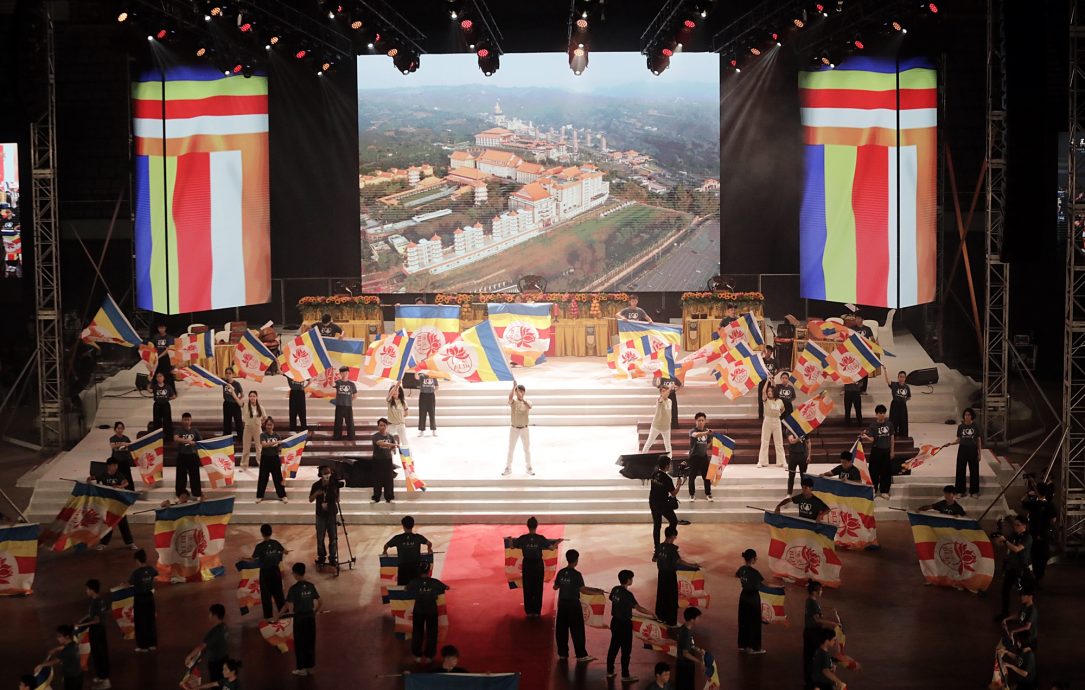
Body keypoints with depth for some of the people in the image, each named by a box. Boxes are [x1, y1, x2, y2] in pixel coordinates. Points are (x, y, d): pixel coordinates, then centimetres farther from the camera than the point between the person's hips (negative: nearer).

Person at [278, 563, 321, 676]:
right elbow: (319, 602, 3)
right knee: (310, 642, 13)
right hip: (310, 617, 5)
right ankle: (309, 667, 21)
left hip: (299, 618, -5)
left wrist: (277, 617, -8)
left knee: (300, 644, 8)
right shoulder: (311, 586, 0)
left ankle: (302, 668, 15)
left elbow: (287, 606, -17)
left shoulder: (294, 588, -15)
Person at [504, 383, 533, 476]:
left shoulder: (527, 403, -3)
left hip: (524, 429, 1)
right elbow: (510, 397, -29)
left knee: (527, 449, 7)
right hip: (514, 428, -1)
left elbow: (529, 407, -29)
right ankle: (508, 468, 14)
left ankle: (529, 468, 18)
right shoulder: (513, 402, -4)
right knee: (511, 449, 6)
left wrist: (522, 398, -47)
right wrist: (514, 386, -40)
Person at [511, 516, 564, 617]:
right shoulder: (541, 538, -12)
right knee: (538, 589, 8)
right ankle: (537, 611, 11)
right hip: (538, 564, 0)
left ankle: (529, 611, 12)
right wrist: (558, 542, 10)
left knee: (527, 588, 9)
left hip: (527, 564, 0)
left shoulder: (522, 538, -10)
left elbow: (512, 546, 0)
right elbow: (552, 547, -10)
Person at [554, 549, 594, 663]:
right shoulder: (577, 574, -15)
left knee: (561, 628, 11)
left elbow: (555, 587, 9)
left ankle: (562, 654, 15)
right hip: (573, 604, -5)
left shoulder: (561, 572, 1)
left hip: (562, 603, 5)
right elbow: (582, 589, -17)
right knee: (577, 630, 0)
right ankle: (581, 655, 3)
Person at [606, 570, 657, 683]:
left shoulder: (615, 590, 0)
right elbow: (638, 608, -23)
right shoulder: (628, 594, -21)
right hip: (624, 624, -7)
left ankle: (609, 672, 24)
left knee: (614, 647, 16)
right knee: (626, 650, 2)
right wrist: (652, 614, -17)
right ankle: (625, 676, 8)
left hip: (615, 622, 7)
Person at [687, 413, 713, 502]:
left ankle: (708, 494, 18)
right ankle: (692, 494, 17)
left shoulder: (707, 432, 5)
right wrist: (706, 433, -53)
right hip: (694, 457, -4)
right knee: (692, 476, 3)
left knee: (707, 476, 6)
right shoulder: (692, 431, -11)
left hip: (704, 456, 4)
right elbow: (696, 435, -37)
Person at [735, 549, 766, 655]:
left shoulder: (742, 569, -1)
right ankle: (752, 647, 10)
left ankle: (742, 644, 26)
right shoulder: (754, 572, -23)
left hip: (744, 596, 7)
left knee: (743, 620, 17)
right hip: (753, 597, -7)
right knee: (754, 622, 4)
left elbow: (736, 575, 21)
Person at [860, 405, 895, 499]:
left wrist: (892, 451, 5)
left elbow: (892, 437, 6)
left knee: (887, 471, 6)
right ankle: (873, 490, 13)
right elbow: (871, 439, -11)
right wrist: (866, 437, -34)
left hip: (887, 450, 3)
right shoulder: (873, 426, -7)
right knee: (874, 471, 1)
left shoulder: (889, 424, 0)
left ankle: (884, 491, 17)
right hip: (876, 450, -3)